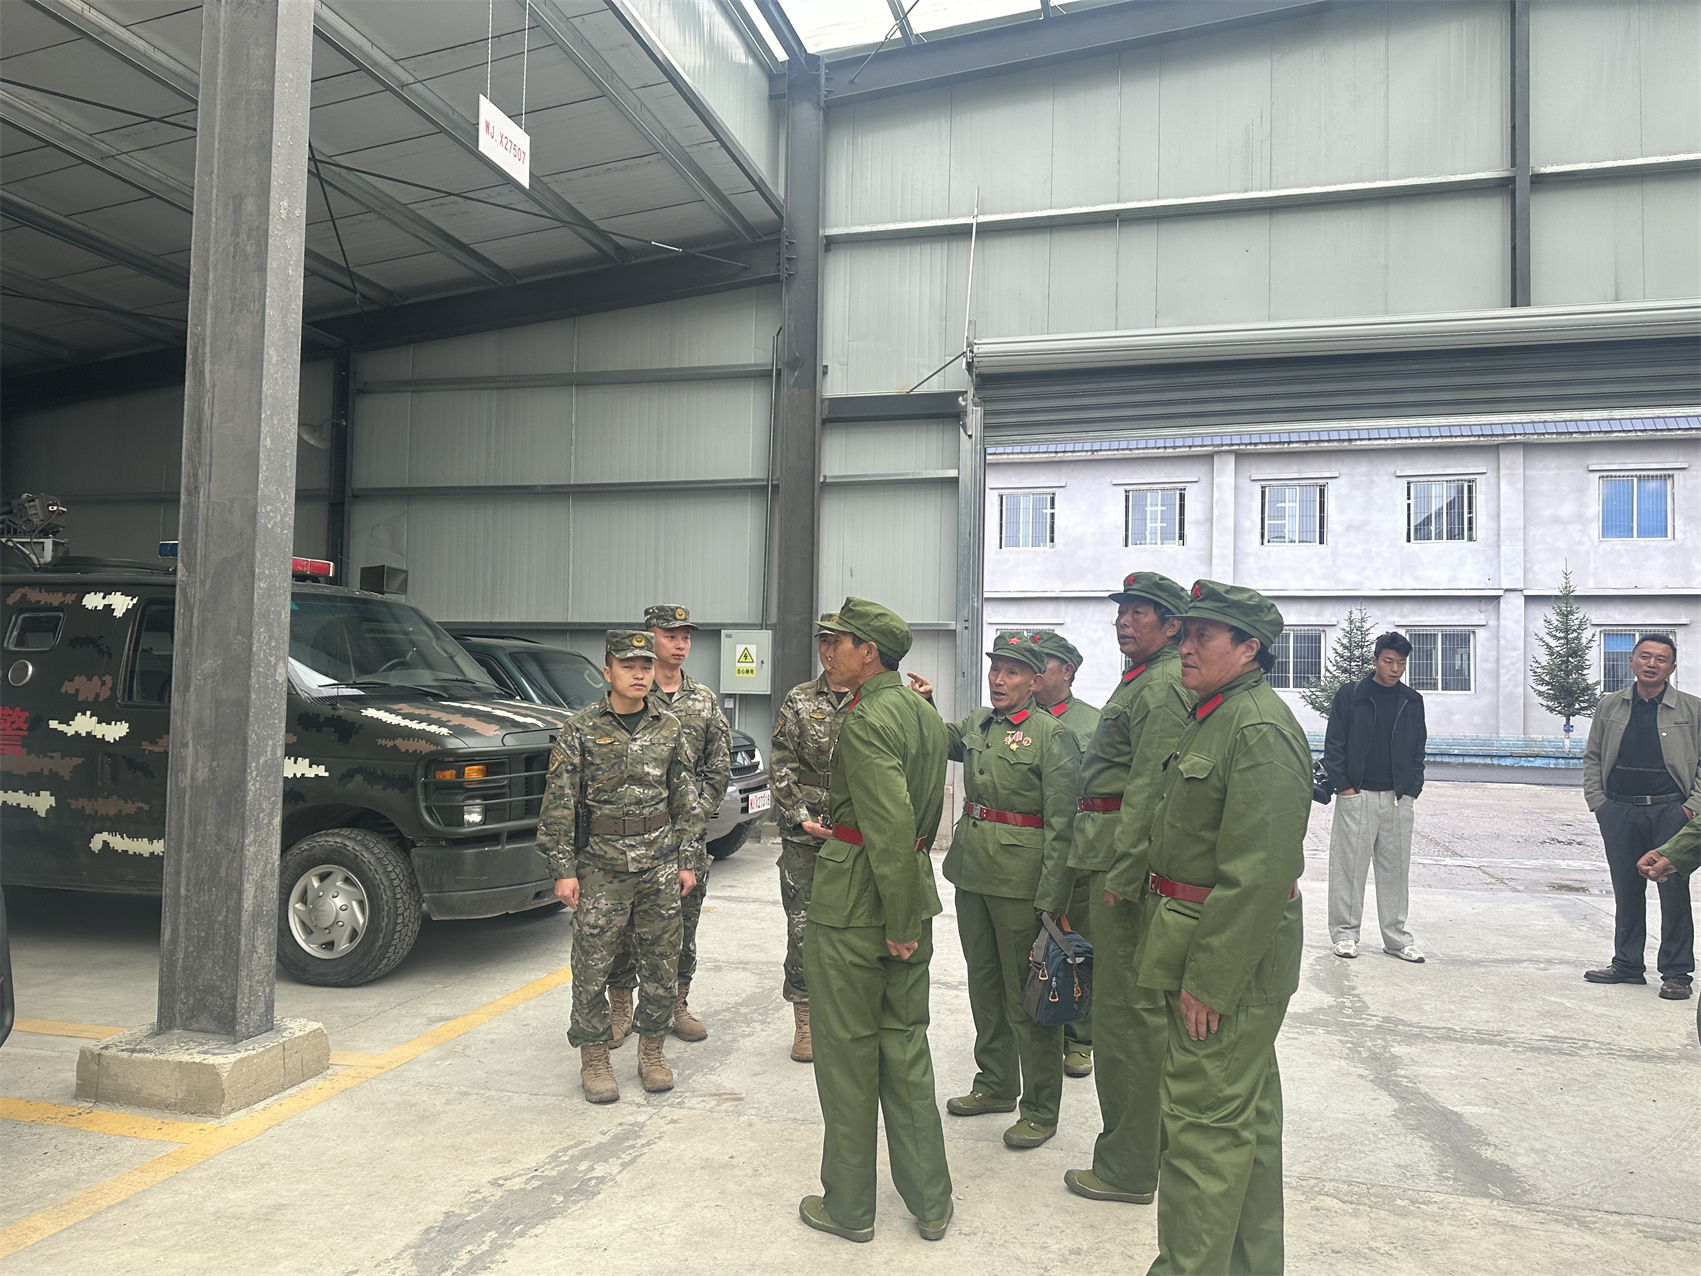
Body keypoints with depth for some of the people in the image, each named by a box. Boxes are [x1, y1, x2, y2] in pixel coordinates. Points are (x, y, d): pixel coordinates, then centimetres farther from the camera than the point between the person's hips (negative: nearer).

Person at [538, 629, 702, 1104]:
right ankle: (594, 1056, 19)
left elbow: (685, 799, 11)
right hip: (600, 866, -3)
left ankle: (651, 1048, 26)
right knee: (593, 966, 3)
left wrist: (685, 860, 8)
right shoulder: (581, 728, -4)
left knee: (662, 962, 9)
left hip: (659, 864, 3)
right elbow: (559, 803, -4)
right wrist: (563, 869, -7)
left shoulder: (669, 728, 5)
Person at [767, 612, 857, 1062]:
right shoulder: (798, 701, 5)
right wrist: (803, 817, -7)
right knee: (803, 926, 4)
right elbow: (781, 767, 2)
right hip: (803, 835, 0)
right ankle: (805, 1021, 17)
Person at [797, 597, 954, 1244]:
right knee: (906, 1049, 17)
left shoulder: (867, 719, -19)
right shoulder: (925, 713, 9)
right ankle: (930, 1202, 26)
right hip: (911, 897, 8)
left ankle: (849, 1207, 21)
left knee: (847, 1057, 6)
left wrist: (898, 922, -19)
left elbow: (892, 829, -26)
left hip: (853, 907, -8)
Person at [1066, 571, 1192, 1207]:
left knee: (1126, 1010, -2)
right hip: (1114, 859, 11)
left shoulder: (1163, 687, -15)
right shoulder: (1141, 681, 18)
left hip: (1128, 862, -11)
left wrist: (1122, 876, -23)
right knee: (1138, 1005, 18)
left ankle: (1128, 1167, 9)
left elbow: (1149, 791, -22)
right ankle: (1134, 1145, 32)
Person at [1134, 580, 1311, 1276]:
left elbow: (1259, 873, -25)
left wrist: (1207, 979, -22)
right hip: (1204, 946, 10)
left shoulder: (1261, 729, -21)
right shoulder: (1213, 717, 12)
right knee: (1245, 1112, 20)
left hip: (1229, 954, -10)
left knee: (1205, 1121, -2)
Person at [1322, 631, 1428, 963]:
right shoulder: (1350, 695, -1)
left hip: (1399, 799, 4)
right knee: (1349, 865, 1)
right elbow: (1334, 744, -2)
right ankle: (1345, 933, 11)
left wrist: (1413, 787, 5)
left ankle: (1396, 936, 18)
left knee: (1396, 868, 8)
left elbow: (1418, 749, 15)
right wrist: (1342, 785, -8)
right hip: (1357, 795, -3)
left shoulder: (1412, 701, 11)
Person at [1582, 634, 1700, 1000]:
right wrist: (1597, 801, 4)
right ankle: (1627, 964, 22)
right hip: (1620, 812, 2)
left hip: (1672, 812, -2)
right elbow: (1592, 757, 13)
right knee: (1626, 891, 10)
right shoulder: (1609, 706, 9)